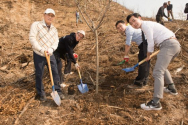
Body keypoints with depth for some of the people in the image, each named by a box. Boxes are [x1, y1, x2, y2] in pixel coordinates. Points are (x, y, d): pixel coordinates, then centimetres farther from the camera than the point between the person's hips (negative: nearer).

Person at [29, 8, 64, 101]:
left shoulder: (54, 29, 9)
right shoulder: (36, 25, -7)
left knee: (55, 73, 5)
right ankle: (41, 93, 21)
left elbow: (56, 41, 1)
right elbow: (32, 38, -16)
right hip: (38, 55, -4)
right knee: (39, 75, 5)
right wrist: (41, 50, -21)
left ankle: (58, 91, 19)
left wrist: (51, 49, -19)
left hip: (50, 55, 4)